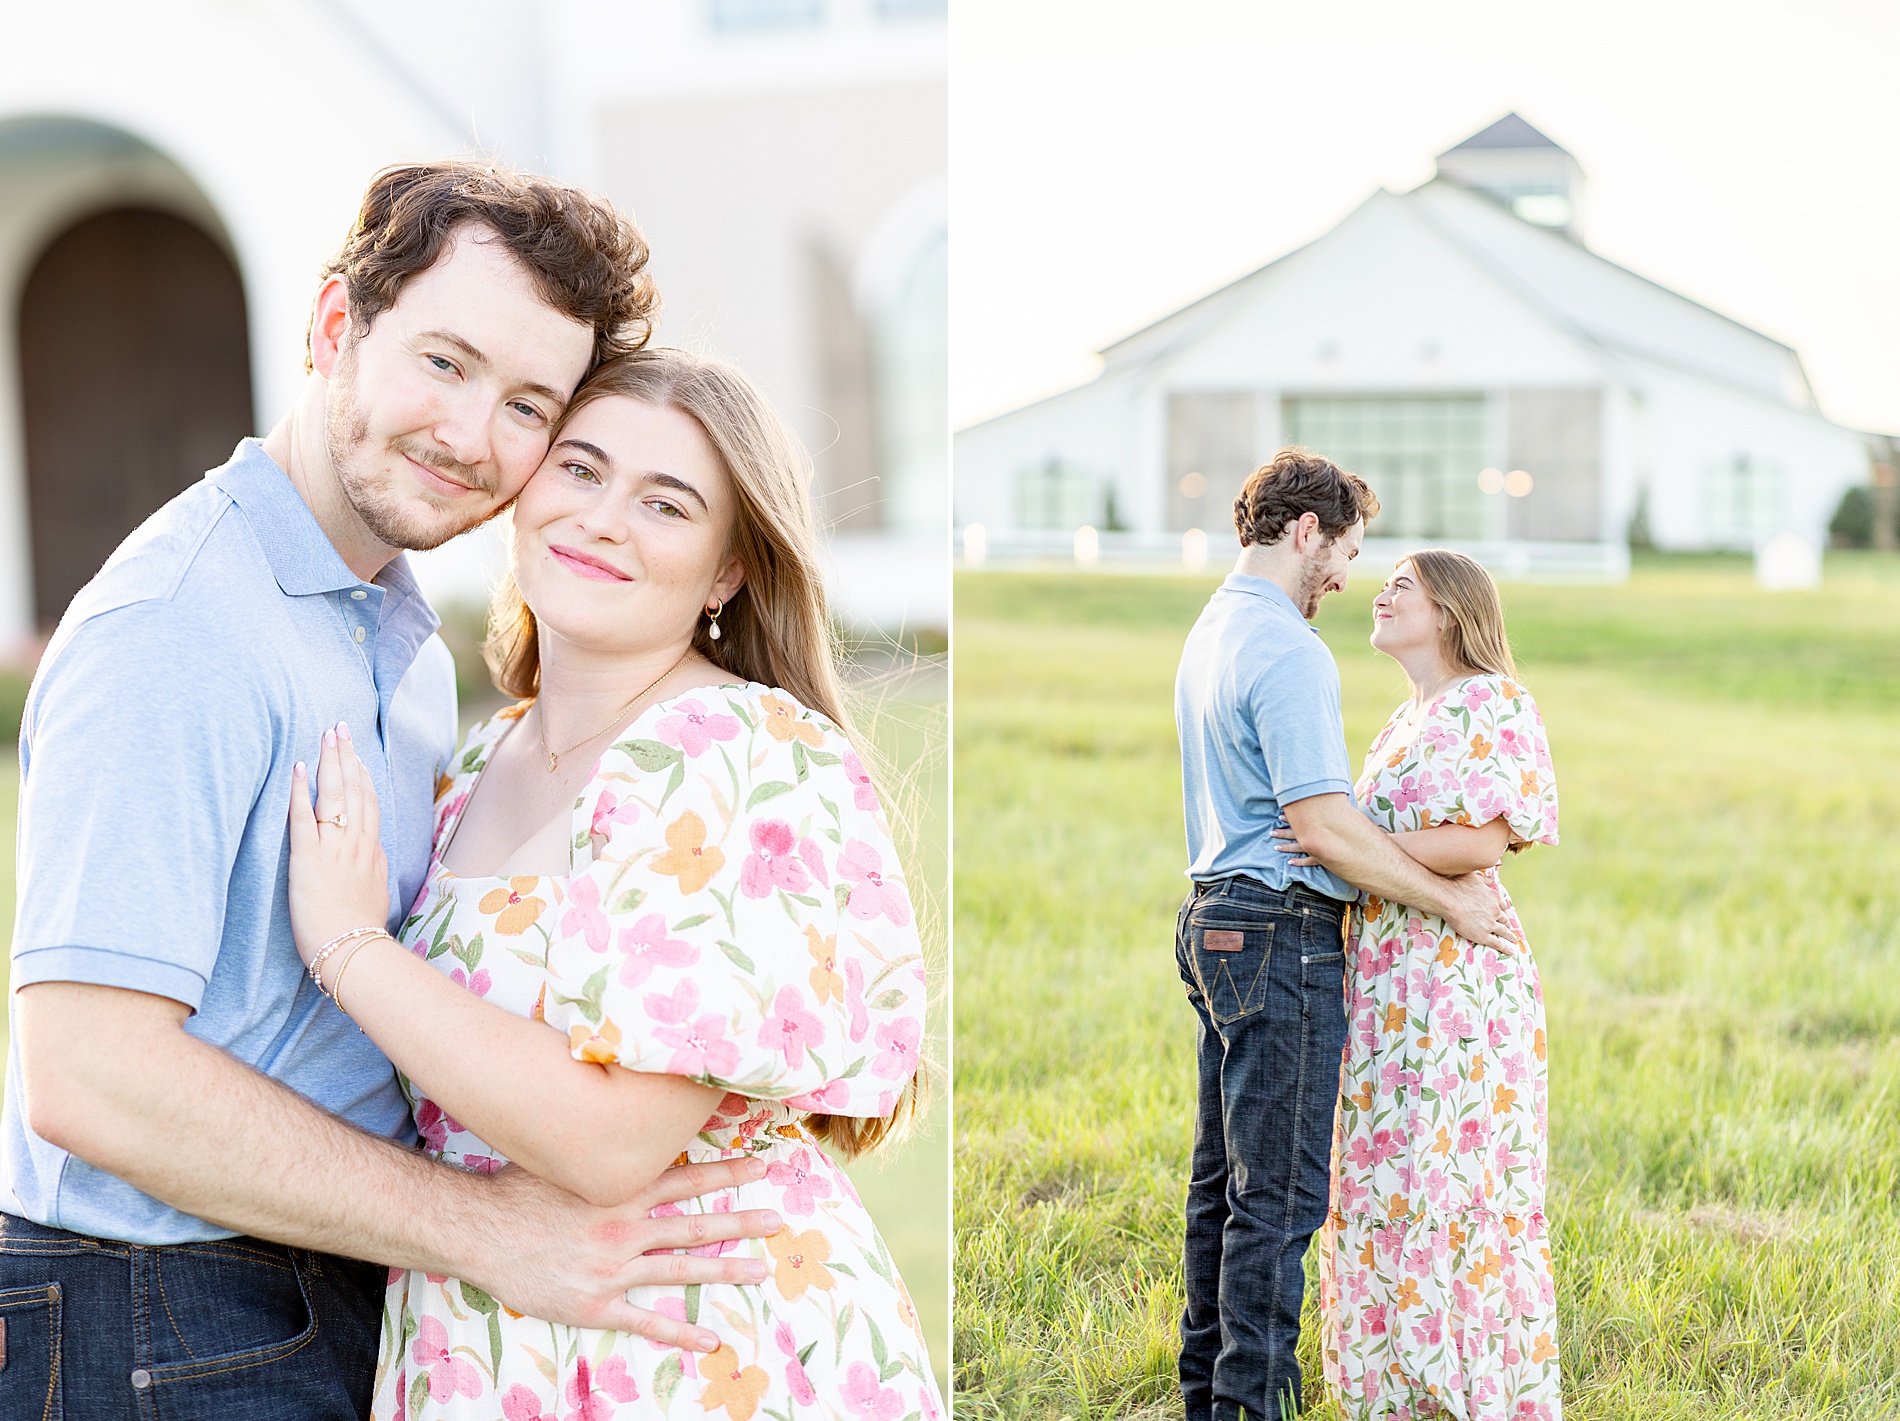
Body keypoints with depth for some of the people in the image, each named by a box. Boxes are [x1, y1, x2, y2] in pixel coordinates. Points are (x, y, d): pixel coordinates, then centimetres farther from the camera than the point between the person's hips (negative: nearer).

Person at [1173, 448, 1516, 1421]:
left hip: (1215, 914, 10)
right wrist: (1450, 900, -13)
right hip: (1282, 933, -10)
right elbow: (1322, 827, -22)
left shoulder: (1212, 631, 15)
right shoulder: (1286, 651, -16)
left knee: (1224, 1177, 15)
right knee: (1279, 1191, -4)